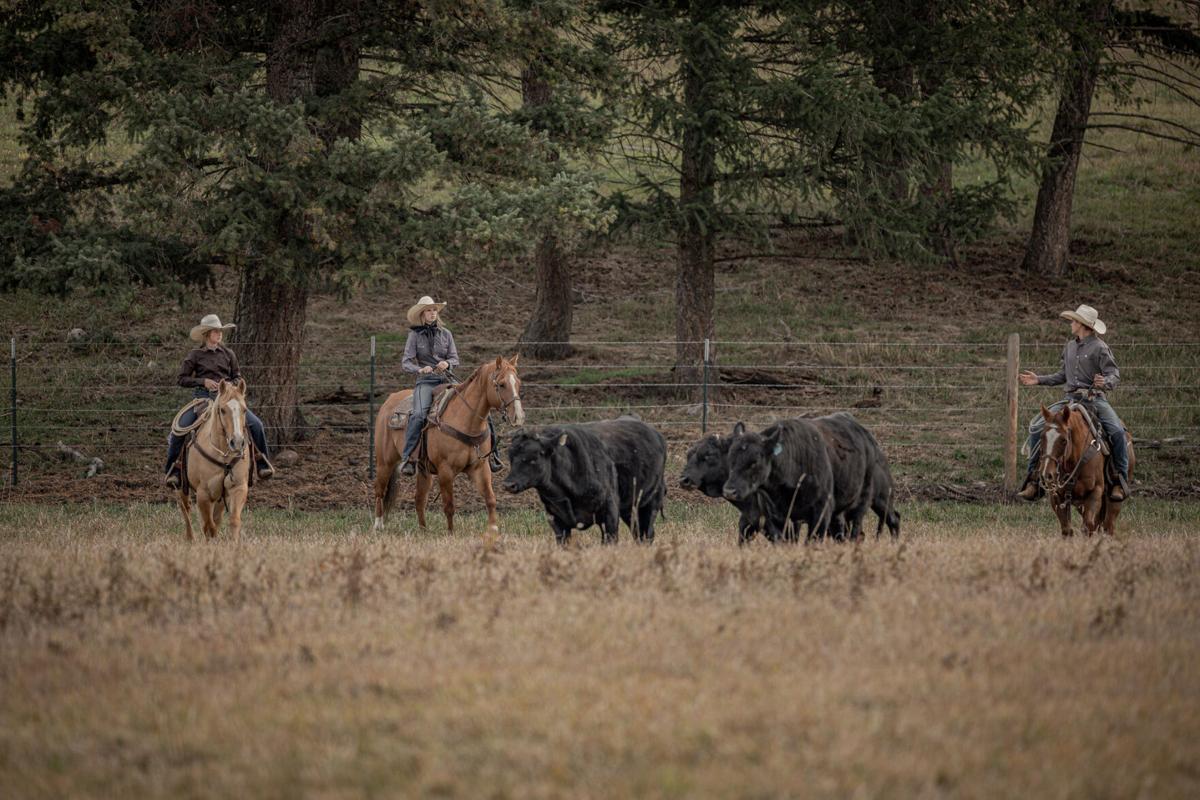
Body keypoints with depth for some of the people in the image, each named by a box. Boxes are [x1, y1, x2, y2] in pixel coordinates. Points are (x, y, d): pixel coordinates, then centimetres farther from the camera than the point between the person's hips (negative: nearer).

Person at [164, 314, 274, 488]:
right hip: (202, 397, -2)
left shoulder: (228, 354, 9)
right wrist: (203, 381, -12)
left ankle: (263, 463, 2)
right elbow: (182, 379, 2)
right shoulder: (195, 355, 2)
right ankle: (172, 471, -8)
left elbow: (237, 377, 16)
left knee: (256, 424, -13)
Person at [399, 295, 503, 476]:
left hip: (446, 379, 3)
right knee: (419, 415, -31)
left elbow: (455, 359, 9)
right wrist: (420, 369, -22)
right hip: (426, 381, -3)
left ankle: (491, 452, -2)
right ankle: (407, 458, -30)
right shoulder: (415, 335, 4)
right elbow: (405, 362, -2)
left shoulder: (445, 334, 11)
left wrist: (447, 363, -15)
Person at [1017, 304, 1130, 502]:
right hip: (1070, 399, 5)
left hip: (1095, 399, -5)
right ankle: (1033, 478, -5)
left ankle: (1121, 481, -18)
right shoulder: (1069, 347, 16)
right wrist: (1039, 380, 17)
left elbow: (1114, 375, -9)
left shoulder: (1100, 347, -3)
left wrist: (1105, 382, -31)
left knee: (1117, 432, -28)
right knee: (1036, 427, -10)